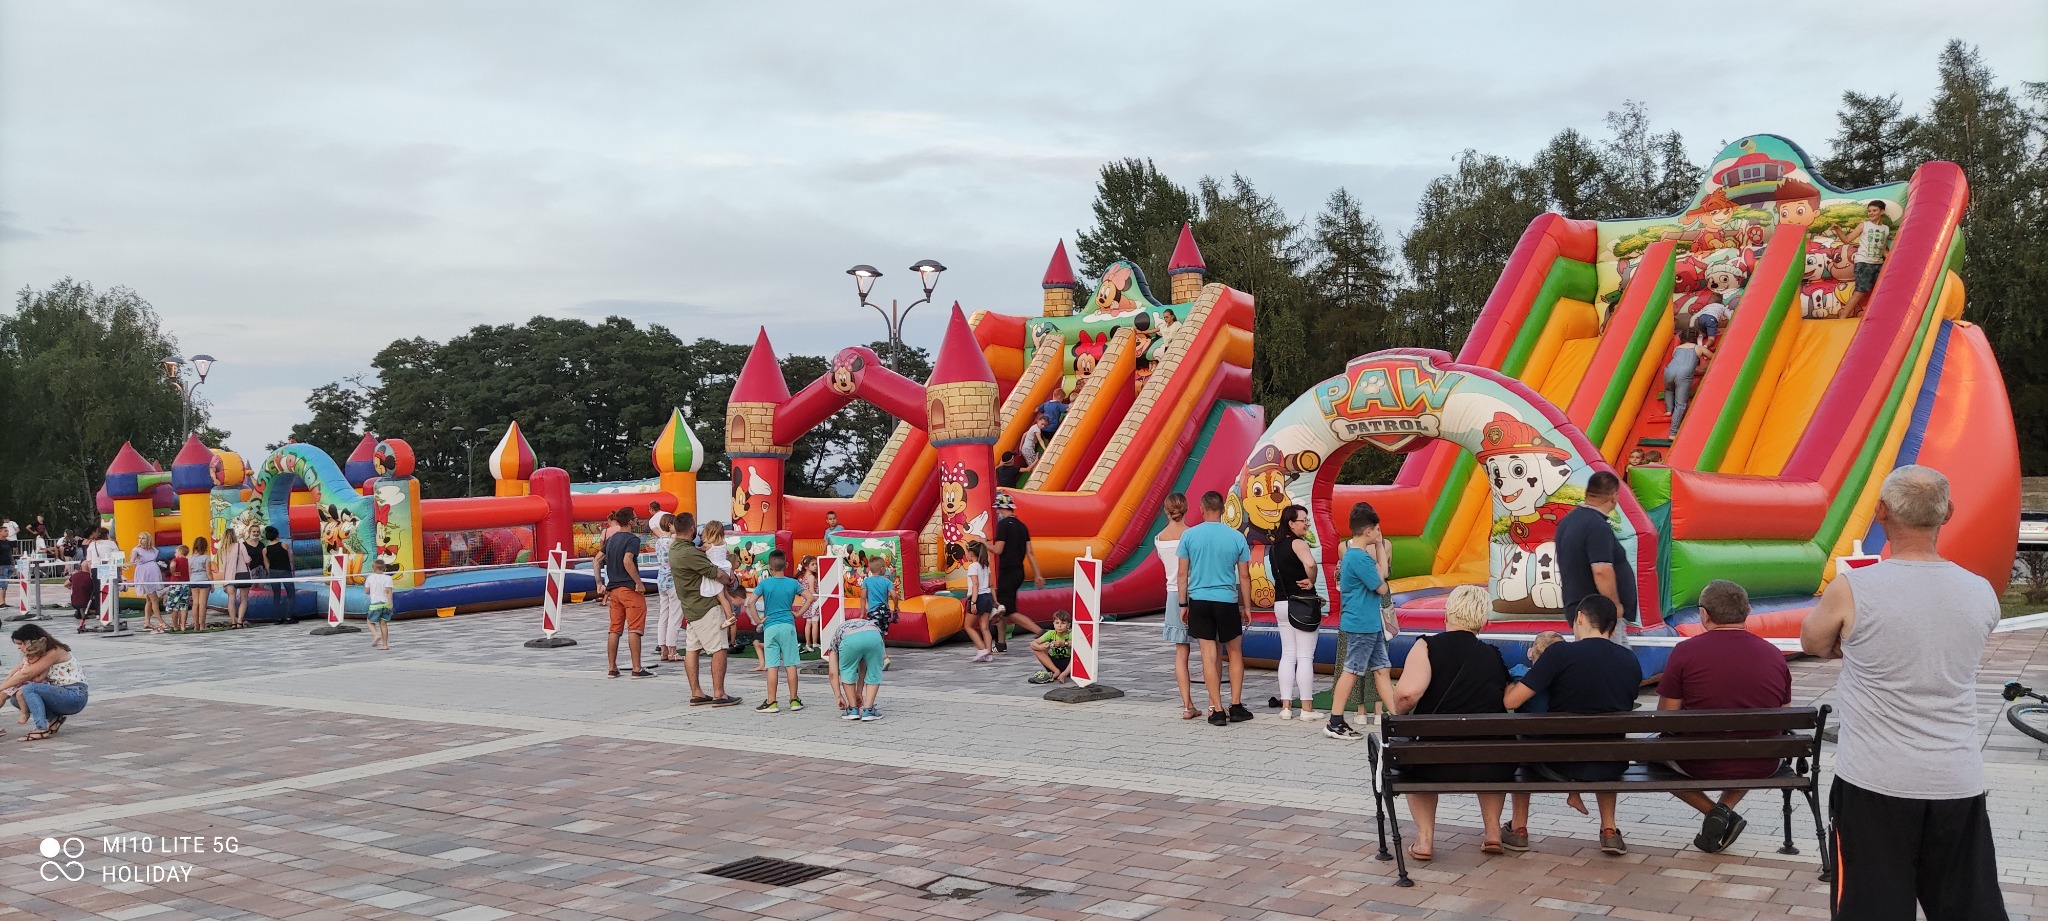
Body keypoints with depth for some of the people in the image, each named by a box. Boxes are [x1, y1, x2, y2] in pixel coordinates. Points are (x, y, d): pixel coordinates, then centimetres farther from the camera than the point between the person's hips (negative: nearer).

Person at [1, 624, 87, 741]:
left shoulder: (54, 652, -14)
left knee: (29, 689, -26)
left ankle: (42, 729, -28)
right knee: (16, 698, -1)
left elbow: (26, 674, -18)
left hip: (75, 696, -9)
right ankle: (53, 718, 2)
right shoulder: (38, 654, 13)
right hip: (60, 694, 9)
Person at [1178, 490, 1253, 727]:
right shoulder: (1236, 537, -2)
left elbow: (1183, 574, 0)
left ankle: (1217, 710, 2)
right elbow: (1244, 576, 2)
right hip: (1227, 601, 0)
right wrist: (1246, 606, 12)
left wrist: (1183, 604, 9)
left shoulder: (1189, 535, -2)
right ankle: (1236, 706, 13)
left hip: (1199, 600, 0)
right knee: (1235, 653, 14)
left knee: (1209, 655, 3)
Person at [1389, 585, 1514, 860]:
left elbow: (1408, 692, -18)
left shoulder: (1428, 646, -2)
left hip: (1436, 765, -3)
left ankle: (1424, 838, 21)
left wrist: (1398, 712, 3)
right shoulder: (1495, 657, 11)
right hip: (1492, 768, 3)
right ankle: (1492, 831, 30)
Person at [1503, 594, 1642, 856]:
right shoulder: (1631, 661, 1)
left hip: (1559, 764, -4)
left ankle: (1519, 828, 32)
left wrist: (1511, 685, 8)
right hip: (1610, 767, 4)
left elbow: (1511, 702, -17)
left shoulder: (1561, 653, -15)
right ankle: (1609, 830, 28)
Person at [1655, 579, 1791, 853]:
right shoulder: (1774, 655, -2)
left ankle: (1714, 812, 8)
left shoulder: (1685, 651, -13)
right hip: (1762, 767, 4)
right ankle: (1725, 809, 14)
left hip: (1701, 764, -3)